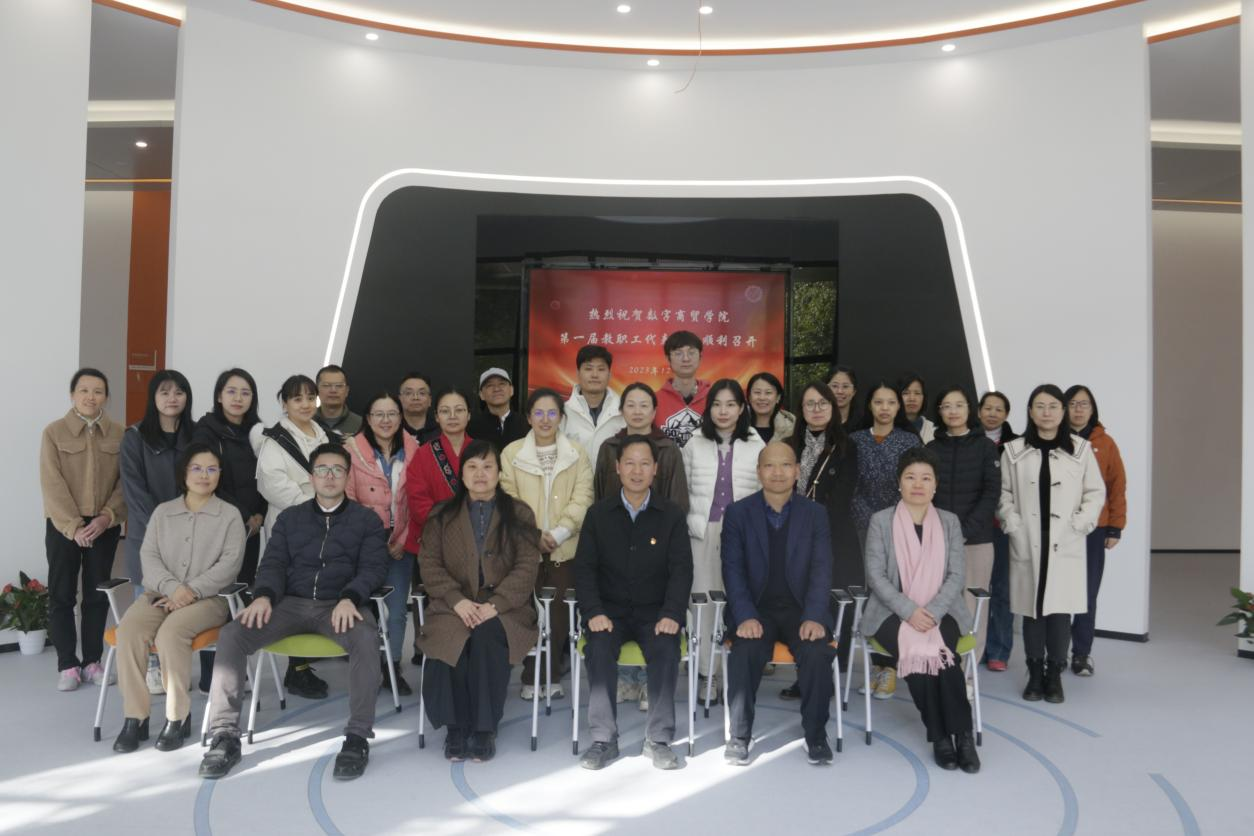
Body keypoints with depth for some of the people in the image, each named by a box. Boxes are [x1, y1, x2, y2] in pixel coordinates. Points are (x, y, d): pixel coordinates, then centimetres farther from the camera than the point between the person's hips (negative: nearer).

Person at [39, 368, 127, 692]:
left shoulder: (118, 434, 2)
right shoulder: (54, 432, -3)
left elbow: (126, 481, 0)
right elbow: (52, 484, -9)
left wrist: (107, 516, -14)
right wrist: (73, 525, -16)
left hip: (104, 527, 2)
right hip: (63, 526, -1)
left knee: (97, 594, 8)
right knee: (62, 595, 2)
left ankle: (91, 661, 18)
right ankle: (67, 664, 12)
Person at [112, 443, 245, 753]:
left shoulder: (230, 514, 6)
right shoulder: (162, 512, 16)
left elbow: (229, 563, -5)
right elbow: (149, 557, 6)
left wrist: (191, 591, -16)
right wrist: (172, 587, -13)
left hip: (209, 597, -3)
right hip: (161, 592, 3)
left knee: (171, 632, -32)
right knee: (128, 630, -27)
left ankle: (178, 716, -18)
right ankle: (135, 717, -18)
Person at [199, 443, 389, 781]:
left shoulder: (367, 519, 12)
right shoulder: (290, 517, 21)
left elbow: (374, 567, 0)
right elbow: (273, 562, 11)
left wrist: (350, 598, -20)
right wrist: (264, 595, -13)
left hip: (340, 604, -3)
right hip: (291, 602, 3)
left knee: (366, 637, -36)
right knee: (231, 634, -22)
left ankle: (358, 737, -28)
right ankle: (225, 734, -16)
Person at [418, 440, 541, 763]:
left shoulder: (519, 514, 9)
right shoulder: (441, 515, 14)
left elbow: (526, 568, -1)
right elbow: (430, 564, 4)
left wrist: (494, 604, -15)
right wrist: (457, 600, -13)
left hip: (504, 609, -1)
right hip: (454, 607, 1)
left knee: (488, 636, -33)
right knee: (451, 639, -32)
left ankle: (485, 729, -19)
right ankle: (456, 728, -14)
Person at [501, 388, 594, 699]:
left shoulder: (577, 454, 5)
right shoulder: (511, 453, 2)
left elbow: (582, 499, -1)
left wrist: (558, 533, -12)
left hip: (564, 547, 1)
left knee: (560, 610, 4)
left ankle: (553, 674, 17)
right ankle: (530, 676, 12)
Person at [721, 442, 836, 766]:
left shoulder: (815, 513, 7)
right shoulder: (738, 512, 3)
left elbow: (821, 569, -1)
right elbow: (733, 569, -3)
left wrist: (814, 617, -17)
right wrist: (746, 616, -18)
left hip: (801, 609, 1)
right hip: (755, 609, -1)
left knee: (817, 652, -27)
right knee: (745, 652, -29)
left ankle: (816, 733, -5)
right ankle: (739, 736, -10)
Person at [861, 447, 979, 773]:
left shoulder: (950, 522, 8)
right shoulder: (881, 521, 2)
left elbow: (957, 574, 1)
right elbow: (876, 575, -4)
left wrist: (932, 612, -15)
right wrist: (909, 611, -17)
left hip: (940, 611, 1)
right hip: (894, 612, -1)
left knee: (940, 655, -29)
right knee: (919, 654, -29)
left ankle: (960, 734, -16)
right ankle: (941, 735, -14)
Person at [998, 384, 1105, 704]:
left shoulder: (1081, 449, 4)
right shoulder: (1014, 451, 4)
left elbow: (1096, 492, 6)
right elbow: (1004, 494, 6)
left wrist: (1079, 525, -4)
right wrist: (1013, 526, -6)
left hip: (1066, 544, 0)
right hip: (1027, 543, 0)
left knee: (1060, 609, -2)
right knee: (1032, 608, 4)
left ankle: (1054, 675, 13)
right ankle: (1035, 674, 17)